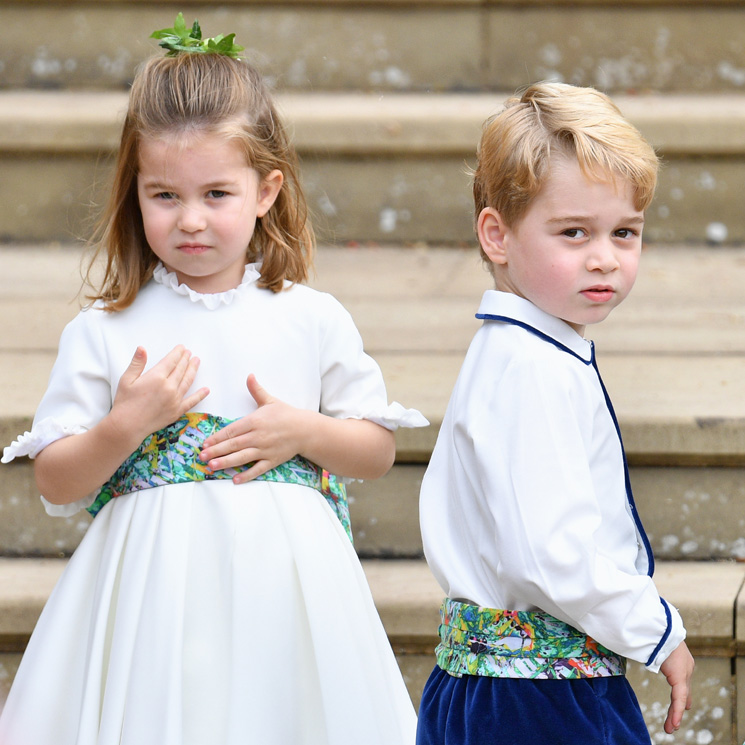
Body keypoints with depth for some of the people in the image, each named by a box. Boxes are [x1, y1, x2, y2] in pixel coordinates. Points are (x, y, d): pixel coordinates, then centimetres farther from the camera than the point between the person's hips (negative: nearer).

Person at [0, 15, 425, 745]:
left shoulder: (312, 321, 5)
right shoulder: (102, 333, 1)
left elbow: (378, 449, 10)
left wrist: (302, 431, -7)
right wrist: (126, 425, -15)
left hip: (283, 586, 1)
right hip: (155, 590, -1)